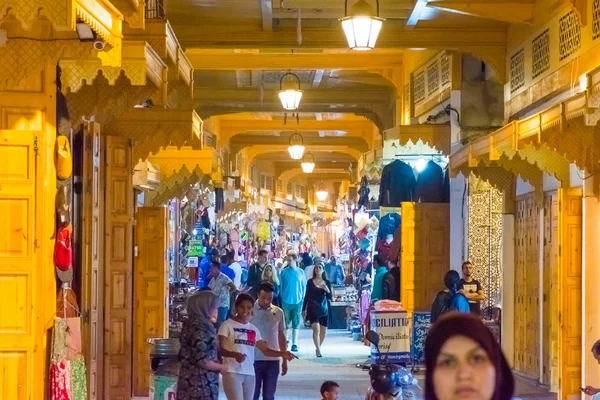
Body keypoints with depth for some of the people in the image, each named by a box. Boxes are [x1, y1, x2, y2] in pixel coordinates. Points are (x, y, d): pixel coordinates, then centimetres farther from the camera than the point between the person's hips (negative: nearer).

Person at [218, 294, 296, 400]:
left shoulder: (253, 329, 15)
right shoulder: (228, 325, -3)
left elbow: (265, 349, 12)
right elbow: (220, 349, -10)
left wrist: (282, 354, -6)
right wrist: (234, 354, -30)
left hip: (249, 373, 7)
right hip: (232, 372, -6)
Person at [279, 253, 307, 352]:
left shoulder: (301, 272, 1)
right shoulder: (284, 272, 0)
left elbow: (304, 287, 6)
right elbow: (280, 286, 3)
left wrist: (302, 299, 1)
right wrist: (281, 298, 0)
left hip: (298, 301, 0)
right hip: (286, 301, 0)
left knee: (296, 324, 0)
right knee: (286, 323, 9)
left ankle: (294, 344, 1)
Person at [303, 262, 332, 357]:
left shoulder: (327, 282, 4)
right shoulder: (310, 282, 0)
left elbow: (330, 297, 2)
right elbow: (306, 296, 4)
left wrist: (327, 291, -18)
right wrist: (304, 309, 4)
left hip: (324, 309, 3)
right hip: (312, 309, -3)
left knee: (323, 331, 8)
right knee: (316, 329, -19)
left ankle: (318, 348, 29)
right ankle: (318, 350, -20)